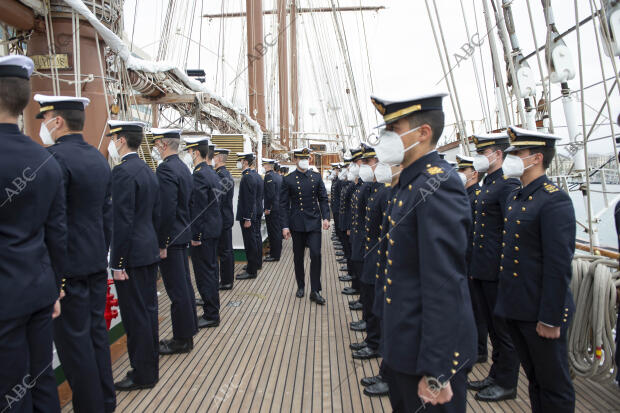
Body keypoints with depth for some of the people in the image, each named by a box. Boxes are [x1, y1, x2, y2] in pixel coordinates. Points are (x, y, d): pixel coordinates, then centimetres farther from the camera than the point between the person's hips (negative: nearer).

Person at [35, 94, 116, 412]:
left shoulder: (55, 157, -16)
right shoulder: (99, 158, 10)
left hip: (69, 266, -8)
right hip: (96, 263, 8)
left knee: (73, 340, 3)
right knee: (96, 332, 17)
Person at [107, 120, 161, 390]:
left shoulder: (123, 171, -16)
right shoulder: (148, 170, 12)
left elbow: (122, 221, -21)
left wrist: (117, 263, -17)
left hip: (132, 255, -9)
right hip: (150, 251, 10)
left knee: (136, 316, 1)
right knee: (148, 311, 16)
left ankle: (143, 375, 14)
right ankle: (150, 367, 29)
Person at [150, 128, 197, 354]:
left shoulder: (166, 170, -18)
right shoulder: (182, 167, 12)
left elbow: (166, 210, -24)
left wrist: (161, 243, -18)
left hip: (170, 238, -10)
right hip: (182, 234, 10)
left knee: (177, 289, -1)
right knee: (184, 285, 18)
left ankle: (182, 339, 10)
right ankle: (189, 328, 30)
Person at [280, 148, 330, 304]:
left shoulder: (316, 177, 5)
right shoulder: (288, 179, -2)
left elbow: (323, 199, 8)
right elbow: (284, 204, -2)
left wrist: (325, 217, -5)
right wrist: (285, 226, -8)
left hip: (314, 222, 1)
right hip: (297, 224, -1)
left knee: (316, 255, -5)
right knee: (298, 257, 10)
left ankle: (315, 291, 3)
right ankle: (301, 286, 27)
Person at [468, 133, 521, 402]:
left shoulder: (508, 185, -15)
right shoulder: (486, 185, 14)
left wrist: (505, 268, -20)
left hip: (496, 271, -9)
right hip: (481, 269, 9)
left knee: (504, 328, 5)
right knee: (493, 327, 19)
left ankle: (506, 384, 20)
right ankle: (496, 374, 33)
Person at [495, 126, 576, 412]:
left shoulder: (554, 200, -16)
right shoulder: (514, 198, 11)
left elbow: (559, 265, -20)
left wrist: (550, 319, -19)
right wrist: (507, 301, 16)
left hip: (540, 313, -8)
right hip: (516, 308, 8)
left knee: (554, 385, 9)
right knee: (534, 378, 21)